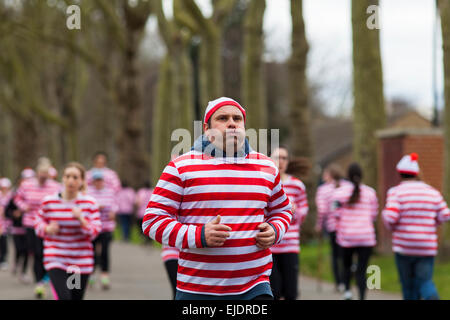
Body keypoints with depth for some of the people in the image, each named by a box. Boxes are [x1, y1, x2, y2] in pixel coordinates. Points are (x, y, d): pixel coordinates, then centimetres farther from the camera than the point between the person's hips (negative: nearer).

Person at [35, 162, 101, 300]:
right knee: (63, 297, -18)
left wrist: (81, 219, -22)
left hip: (81, 263, 2)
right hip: (56, 261, -2)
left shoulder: (89, 203, -3)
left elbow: (94, 232, -4)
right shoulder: (49, 202, -2)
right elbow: (39, 222, 11)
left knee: (76, 297, 10)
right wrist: (47, 229, -11)